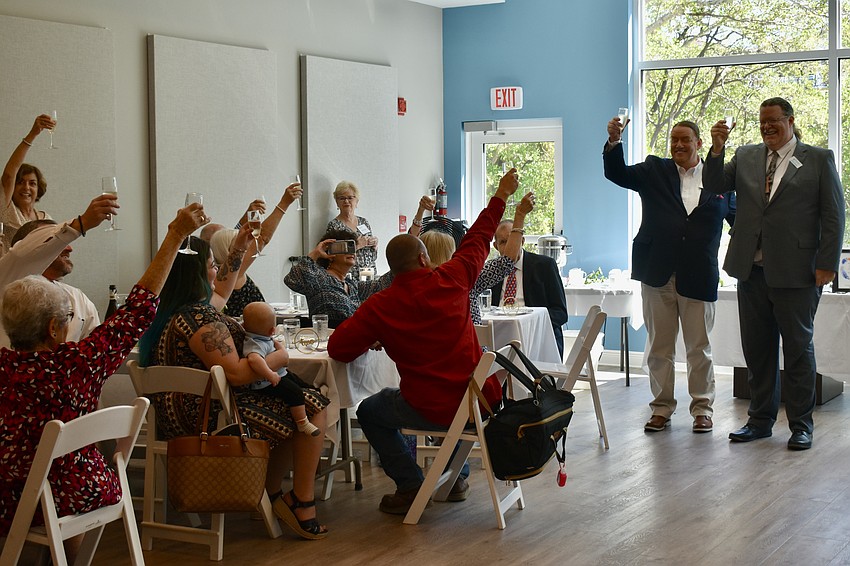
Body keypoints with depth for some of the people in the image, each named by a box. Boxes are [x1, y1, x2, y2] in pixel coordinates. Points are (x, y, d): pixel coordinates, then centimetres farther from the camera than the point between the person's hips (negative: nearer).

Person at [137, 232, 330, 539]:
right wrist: (279, 357, -12)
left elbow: (221, 292, 33)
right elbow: (236, 373, -28)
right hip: (209, 417, -11)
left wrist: (238, 249, 30)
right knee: (311, 408, -6)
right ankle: (302, 503, 3)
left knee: (282, 410, 24)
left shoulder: (174, 310, 11)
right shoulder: (199, 319, -22)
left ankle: (272, 498, 24)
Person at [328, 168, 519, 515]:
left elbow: (338, 349, -6)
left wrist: (373, 340, 14)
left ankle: (411, 486, 13)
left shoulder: (379, 307, -10)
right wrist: (500, 196, 28)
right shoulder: (452, 279, -3)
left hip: (434, 409, -4)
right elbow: (478, 240, 13)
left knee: (369, 411, 21)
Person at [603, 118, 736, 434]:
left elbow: (739, 219, 12)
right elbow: (617, 173, -6)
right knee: (659, 347, 8)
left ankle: (702, 409, 18)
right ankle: (662, 408, 18)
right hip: (658, 276, 1)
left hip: (699, 277, -1)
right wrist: (614, 141, -23)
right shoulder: (654, 171, 7)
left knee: (699, 348, 7)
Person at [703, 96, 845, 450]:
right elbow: (713, 186, 4)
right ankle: (760, 419, 21)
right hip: (752, 271, 4)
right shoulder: (745, 157, 13)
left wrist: (826, 264, -9)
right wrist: (717, 149, -10)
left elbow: (833, 215, -1)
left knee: (798, 348, 4)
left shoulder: (818, 159, 2)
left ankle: (801, 424, 12)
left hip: (796, 273, -4)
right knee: (756, 348, 10)